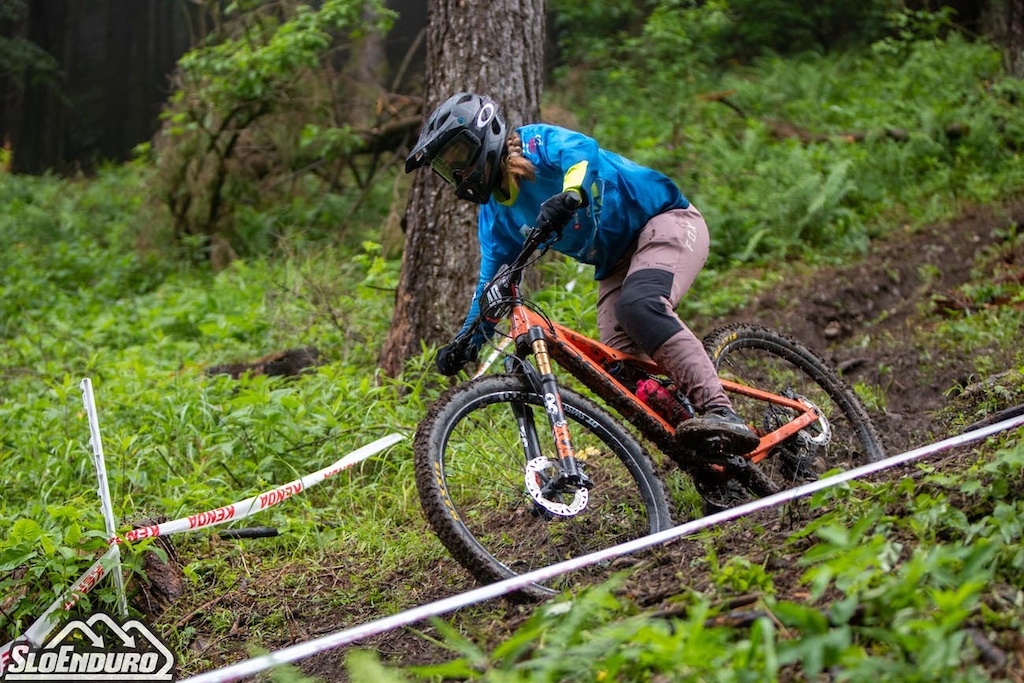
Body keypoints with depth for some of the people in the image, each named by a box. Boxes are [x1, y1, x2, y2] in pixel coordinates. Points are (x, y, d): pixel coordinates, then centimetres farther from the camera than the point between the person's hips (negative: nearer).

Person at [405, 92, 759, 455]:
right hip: (617, 265, 8)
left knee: (639, 304, -35)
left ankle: (721, 412, -43)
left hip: (666, 222, -8)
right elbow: (492, 283, 10)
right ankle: (698, 457, -10)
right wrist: (466, 341, -3)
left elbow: (581, 149, -36)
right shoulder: (495, 215, 7)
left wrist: (569, 194, -56)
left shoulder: (536, 142, -14)